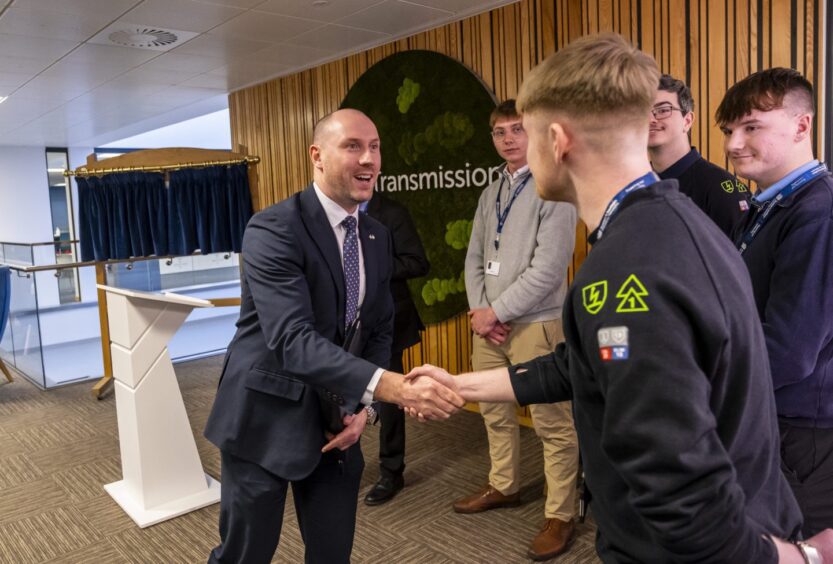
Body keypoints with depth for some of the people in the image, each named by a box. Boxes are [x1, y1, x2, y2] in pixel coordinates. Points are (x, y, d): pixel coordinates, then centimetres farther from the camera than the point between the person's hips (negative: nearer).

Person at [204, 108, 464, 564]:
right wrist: (389, 386, -43)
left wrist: (361, 406, -4)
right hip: (267, 417, -5)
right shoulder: (273, 230, -19)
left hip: (335, 418, 6)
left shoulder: (377, 237, 3)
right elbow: (293, 340, -31)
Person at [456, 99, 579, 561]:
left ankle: (560, 516, 16)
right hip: (488, 323, 7)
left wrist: (497, 312, -13)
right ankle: (503, 487, 37)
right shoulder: (490, 193, 14)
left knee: (553, 424, 1)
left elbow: (548, 267, -17)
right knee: (494, 412, 18)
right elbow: (474, 257, 13)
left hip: (534, 325, -7)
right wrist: (478, 311, -2)